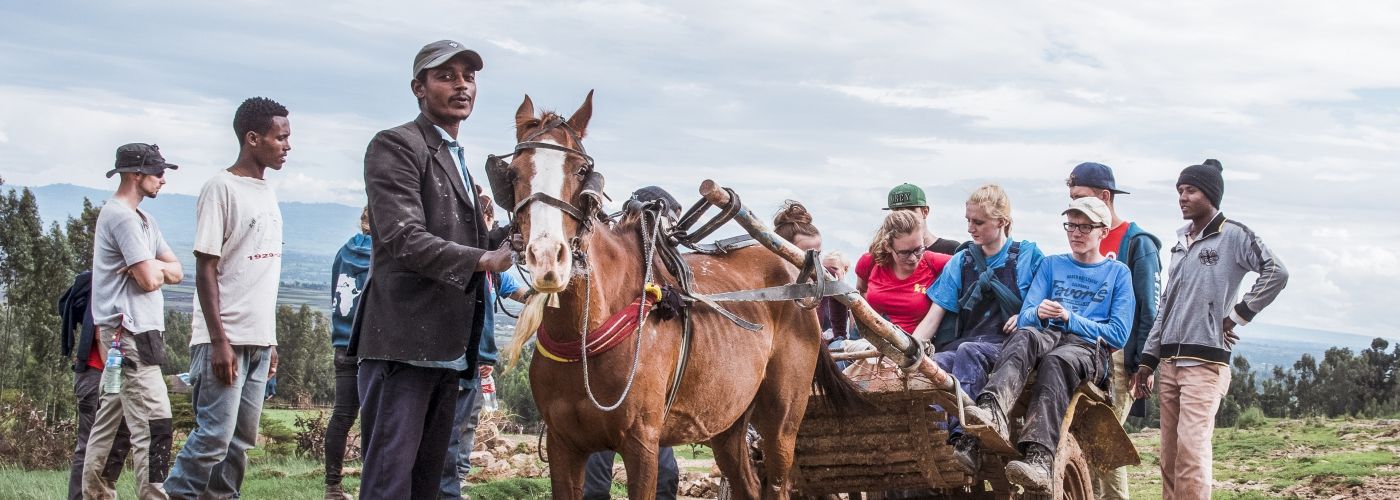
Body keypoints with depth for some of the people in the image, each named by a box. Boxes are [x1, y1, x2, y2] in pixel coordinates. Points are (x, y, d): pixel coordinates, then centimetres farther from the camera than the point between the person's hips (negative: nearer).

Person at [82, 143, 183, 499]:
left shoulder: (143, 219, 21)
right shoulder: (122, 216, -11)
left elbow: (176, 272, 14)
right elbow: (150, 281, -18)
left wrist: (151, 267, -6)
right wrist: (156, 268, 4)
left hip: (119, 336, 11)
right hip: (131, 333, -11)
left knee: (110, 422, 12)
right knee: (154, 425, -15)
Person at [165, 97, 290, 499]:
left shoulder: (267, 193, 16)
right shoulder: (221, 188, -8)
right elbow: (206, 270, -12)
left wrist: (270, 340, 17)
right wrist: (219, 341, -17)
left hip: (259, 341, 8)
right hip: (225, 340, -8)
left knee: (242, 439, 7)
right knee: (214, 437, -10)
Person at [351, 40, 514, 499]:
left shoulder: (456, 159, 22)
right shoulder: (396, 146, -6)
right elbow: (404, 239, -19)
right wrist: (482, 260, -28)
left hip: (447, 347, 9)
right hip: (404, 341, -9)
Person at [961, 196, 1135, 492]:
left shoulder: (1118, 273, 17)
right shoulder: (1052, 265, 24)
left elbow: (1119, 334, 5)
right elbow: (1024, 318, 13)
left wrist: (1071, 318, -6)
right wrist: (1039, 314, -12)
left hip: (1089, 348, -3)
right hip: (1049, 337, 3)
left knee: (1055, 362, -39)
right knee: (1024, 335, -35)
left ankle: (1038, 460, -61)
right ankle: (992, 412, -64)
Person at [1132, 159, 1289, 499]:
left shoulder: (1233, 235, -3)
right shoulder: (1181, 243, 19)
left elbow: (1276, 273, -15)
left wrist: (1239, 315, -11)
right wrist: (1148, 360, 18)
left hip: (1205, 361, -7)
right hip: (1169, 361, 7)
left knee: (1192, 449, -17)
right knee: (1169, 455, 6)